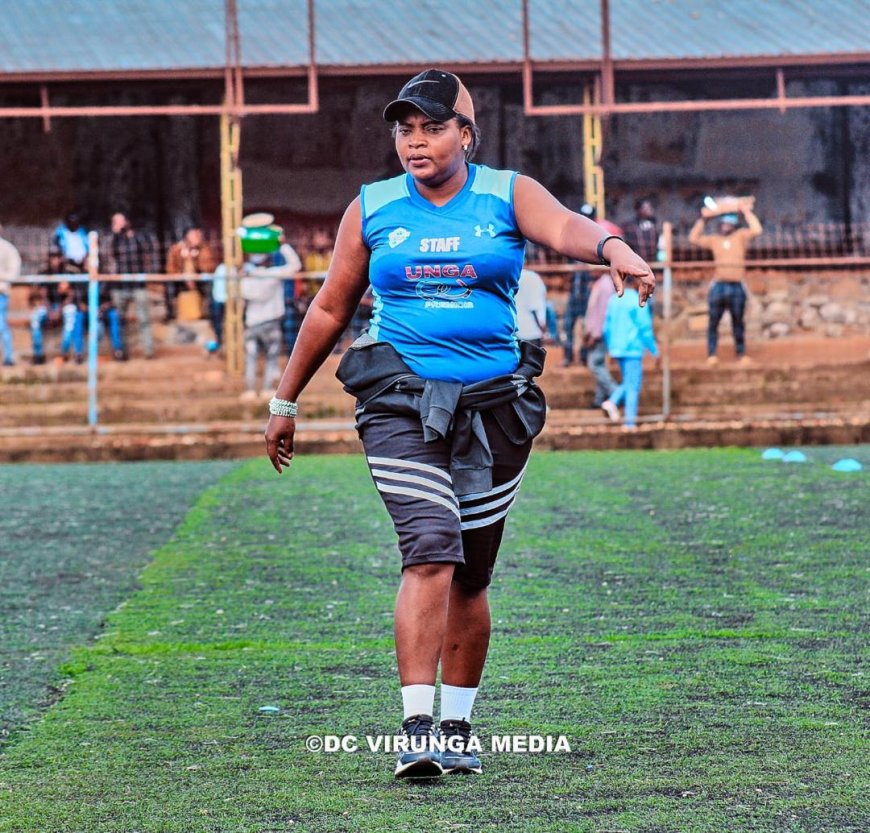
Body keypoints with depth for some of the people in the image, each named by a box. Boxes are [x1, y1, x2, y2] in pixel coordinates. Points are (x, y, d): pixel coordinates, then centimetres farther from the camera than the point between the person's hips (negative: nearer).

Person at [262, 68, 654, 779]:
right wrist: (285, 401, 21)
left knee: (469, 579, 8)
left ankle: (457, 727, 23)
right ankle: (417, 729, -21)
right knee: (430, 554, -18)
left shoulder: (508, 196, 4)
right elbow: (330, 310, 17)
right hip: (402, 402, -1)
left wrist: (614, 248, -40)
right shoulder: (371, 211, 8)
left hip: (493, 405, 1)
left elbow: (564, 227, -17)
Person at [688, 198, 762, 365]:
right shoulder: (714, 240, 11)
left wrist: (747, 211, -7)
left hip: (737, 287, -1)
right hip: (718, 286, 1)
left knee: (738, 322, 5)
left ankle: (741, 354, 11)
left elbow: (757, 230, -9)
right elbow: (694, 238, 8)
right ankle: (711, 354, 0)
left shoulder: (741, 236, 6)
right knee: (713, 321, -2)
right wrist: (702, 219, 6)